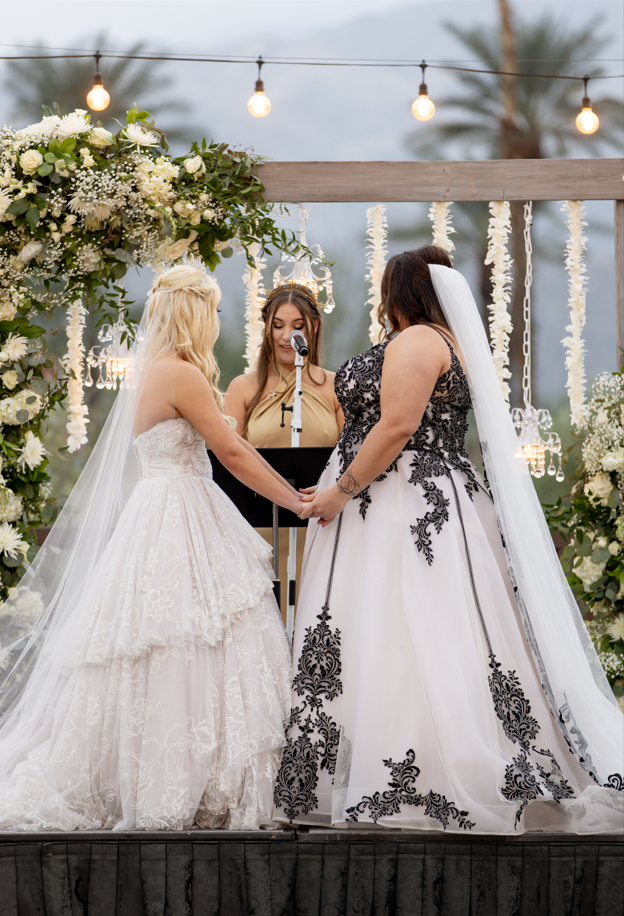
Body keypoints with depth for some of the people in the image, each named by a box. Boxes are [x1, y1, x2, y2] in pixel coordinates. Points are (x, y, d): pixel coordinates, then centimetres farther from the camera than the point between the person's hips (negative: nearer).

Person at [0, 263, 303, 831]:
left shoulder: (150, 371, 15)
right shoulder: (182, 374, -13)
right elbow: (232, 451, -12)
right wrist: (297, 501, -5)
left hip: (161, 510, 10)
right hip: (178, 521, -10)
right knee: (177, 649, -8)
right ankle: (170, 797, -5)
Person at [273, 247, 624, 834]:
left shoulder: (415, 341, -10)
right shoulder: (447, 342, 22)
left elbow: (398, 426, -21)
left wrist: (342, 490, -17)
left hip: (405, 513, -11)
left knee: (406, 645, -12)